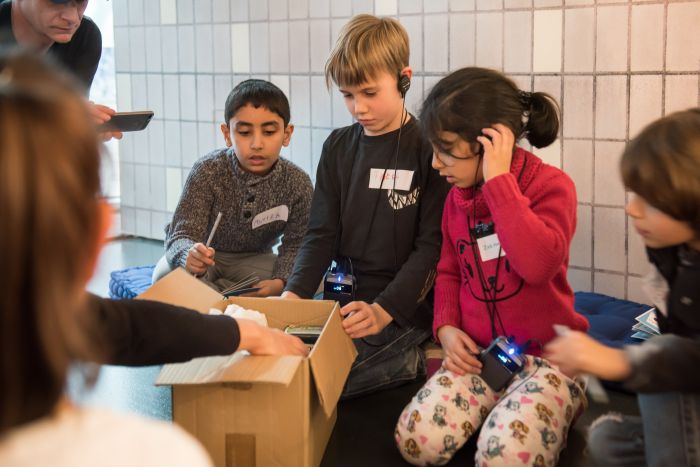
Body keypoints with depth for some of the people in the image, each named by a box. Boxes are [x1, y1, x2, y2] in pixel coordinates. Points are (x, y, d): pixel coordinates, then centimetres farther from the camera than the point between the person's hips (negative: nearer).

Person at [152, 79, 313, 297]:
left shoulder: (298, 183, -18)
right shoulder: (208, 171, -23)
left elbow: (295, 245, -13)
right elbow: (181, 235, -28)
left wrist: (279, 282, -35)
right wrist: (189, 255, -54)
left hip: (253, 259, 2)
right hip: (205, 255, -2)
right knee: (166, 275, -34)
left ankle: (212, 290, -13)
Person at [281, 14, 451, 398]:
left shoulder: (429, 149, -7)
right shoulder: (338, 147, 9)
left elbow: (432, 246, -11)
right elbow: (322, 234, 7)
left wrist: (383, 310, -24)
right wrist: (294, 293, -11)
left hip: (405, 306, -6)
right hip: (344, 295, 6)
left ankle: (407, 362, -2)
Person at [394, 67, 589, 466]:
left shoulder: (551, 185, -12)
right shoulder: (457, 198, 7)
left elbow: (538, 264, -30)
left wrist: (499, 180, -24)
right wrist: (446, 327, 0)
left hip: (547, 355, -4)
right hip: (477, 354, 5)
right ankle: (494, 406, 8)